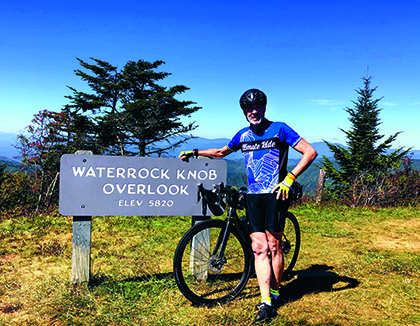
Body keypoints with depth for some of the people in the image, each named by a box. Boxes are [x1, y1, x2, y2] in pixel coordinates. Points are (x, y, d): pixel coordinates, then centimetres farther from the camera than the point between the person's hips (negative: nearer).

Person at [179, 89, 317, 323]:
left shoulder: (279, 129, -2)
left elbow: (310, 152, -5)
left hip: (275, 195, -4)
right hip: (253, 196, 4)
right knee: (258, 248, -2)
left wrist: (290, 178, -13)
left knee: (273, 246, 0)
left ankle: (275, 293, 19)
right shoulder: (243, 135, 13)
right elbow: (222, 152, 30)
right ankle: (266, 302, 2)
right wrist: (195, 152, 22)